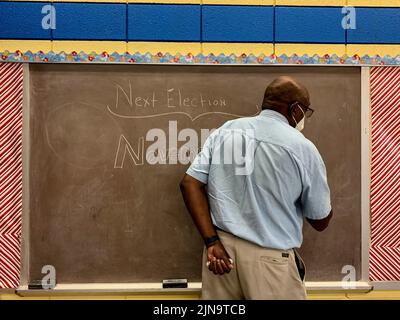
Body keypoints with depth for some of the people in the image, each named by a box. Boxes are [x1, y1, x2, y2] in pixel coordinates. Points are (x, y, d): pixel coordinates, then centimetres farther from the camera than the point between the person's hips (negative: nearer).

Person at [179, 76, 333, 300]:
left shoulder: (225, 130, 5)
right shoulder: (303, 148, -6)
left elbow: (190, 184, -2)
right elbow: (321, 221, 2)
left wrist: (212, 241, -5)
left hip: (222, 248, 4)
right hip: (269, 257, -4)